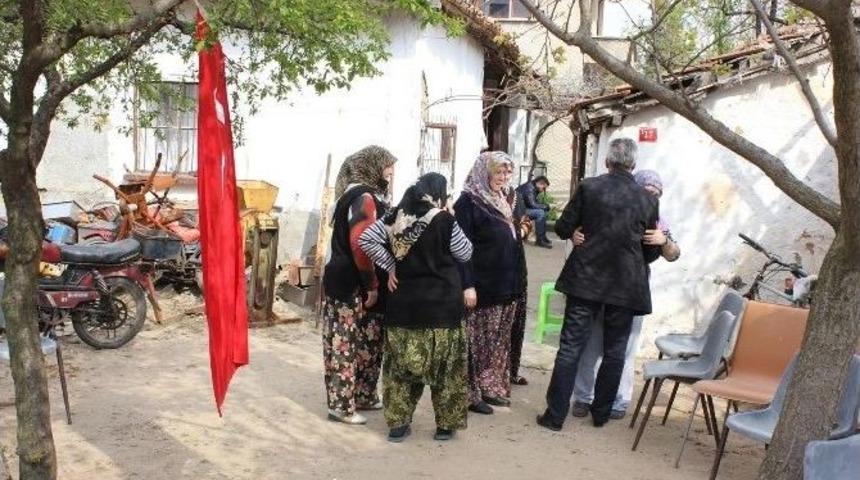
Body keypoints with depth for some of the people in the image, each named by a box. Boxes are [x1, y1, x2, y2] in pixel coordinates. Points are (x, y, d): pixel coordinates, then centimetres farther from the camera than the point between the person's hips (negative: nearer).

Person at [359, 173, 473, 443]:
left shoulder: (398, 216, 1)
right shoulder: (444, 220, -12)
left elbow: (366, 239, -1)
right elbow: (465, 254, -1)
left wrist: (391, 267, 2)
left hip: (403, 303, 4)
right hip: (441, 305, -4)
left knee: (401, 364, 13)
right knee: (445, 366, 9)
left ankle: (398, 423, 17)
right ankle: (445, 425, 16)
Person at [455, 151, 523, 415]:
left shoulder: (508, 199, 13)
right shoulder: (468, 201, -11)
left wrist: (522, 232, 6)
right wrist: (467, 284, -20)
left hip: (507, 284, 8)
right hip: (481, 284, -8)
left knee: (498, 342, 14)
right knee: (477, 341, 1)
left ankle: (491, 388, 25)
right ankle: (471, 394, 12)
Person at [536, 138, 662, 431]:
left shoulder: (588, 188, -6)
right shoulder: (648, 200, -1)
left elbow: (563, 229, -2)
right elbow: (653, 252, 7)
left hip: (586, 279, -1)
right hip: (626, 286, 1)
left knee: (570, 347, 3)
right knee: (614, 352, 14)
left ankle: (555, 414, 5)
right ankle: (600, 413, 23)